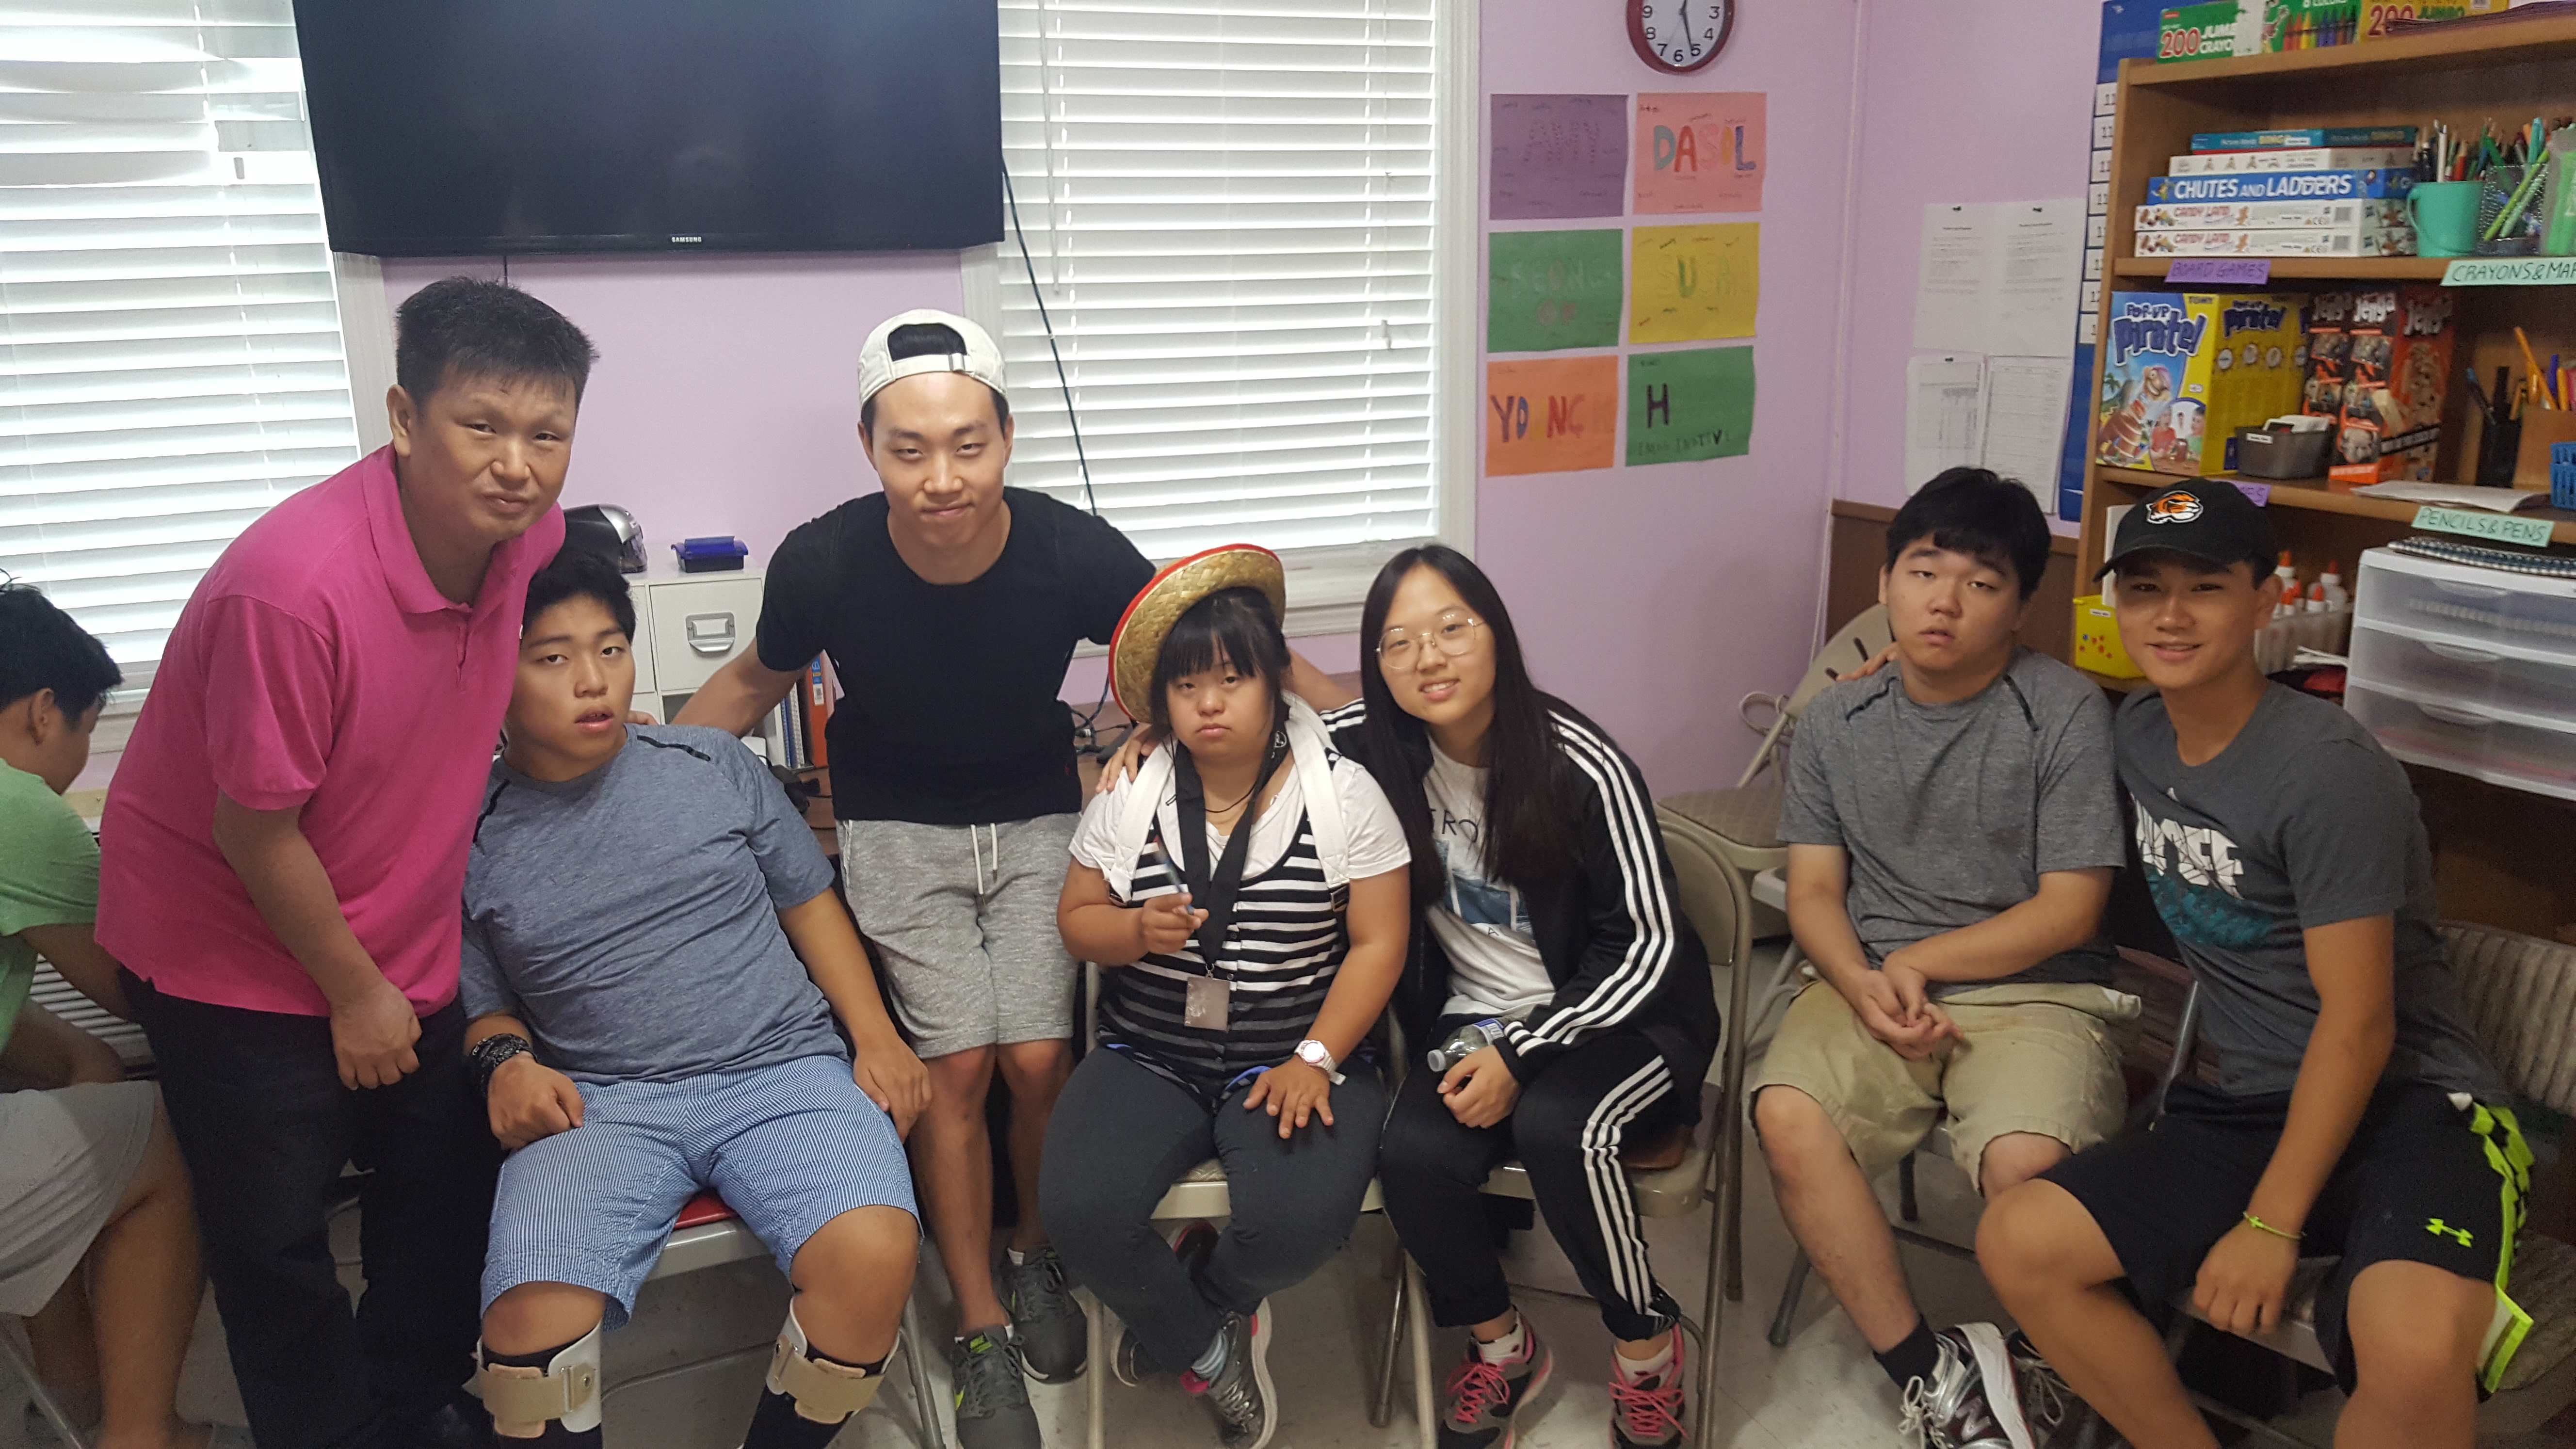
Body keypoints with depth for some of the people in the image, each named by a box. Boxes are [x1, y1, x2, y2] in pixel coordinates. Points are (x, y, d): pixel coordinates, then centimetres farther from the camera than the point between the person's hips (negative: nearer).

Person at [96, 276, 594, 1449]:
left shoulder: (530, 538, -12)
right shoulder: (296, 582, -32)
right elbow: (257, 830, -22)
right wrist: (353, 993, -12)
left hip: (403, 939, 6)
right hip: (236, 947, -6)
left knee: (452, 1187, 16)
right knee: (276, 1236, 7)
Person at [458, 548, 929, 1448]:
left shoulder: (714, 765, 10)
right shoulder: (473, 841, 8)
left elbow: (807, 900, 14)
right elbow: (484, 1006, 17)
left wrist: (875, 1034, 2)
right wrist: (505, 1061, -7)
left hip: (781, 1069, 1)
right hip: (599, 1099, 0)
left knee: (874, 1252, -28)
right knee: (528, 1324, -28)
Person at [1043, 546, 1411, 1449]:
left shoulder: (1343, 793, -4)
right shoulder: (1129, 795, 3)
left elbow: (1377, 943, -5)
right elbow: (1077, 921, 8)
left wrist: (1314, 1060, -16)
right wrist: (1140, 930, -16)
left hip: (1300, 1057, -2)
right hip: (1148, 1058, 2)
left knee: (1302, 1219, -30)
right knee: (1080, 1209, -24)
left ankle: (1177, 1314, 9)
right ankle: (1210, 1350, 8)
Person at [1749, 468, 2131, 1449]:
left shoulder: (2065, 713, -3)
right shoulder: (1835, 722, 9)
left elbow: (2068, 910, -5)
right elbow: (1814, 892, 6)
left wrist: (1919, 963, -6)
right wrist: (1863, 987, -14)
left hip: (2034, 990, -3)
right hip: (1869, 980, 3)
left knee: (2025, 1162, -32)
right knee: (1789, 1117, -27)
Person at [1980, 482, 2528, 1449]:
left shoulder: (2329, 771, -15)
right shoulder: (2137, 733, 6)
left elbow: (2359, 1024, -14)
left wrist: (2270, 1226, -14)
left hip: (2408, 1103, -6)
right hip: (2245, 1105, 6)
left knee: (2416, 1350, -36)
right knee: (2019, 1244, -12)